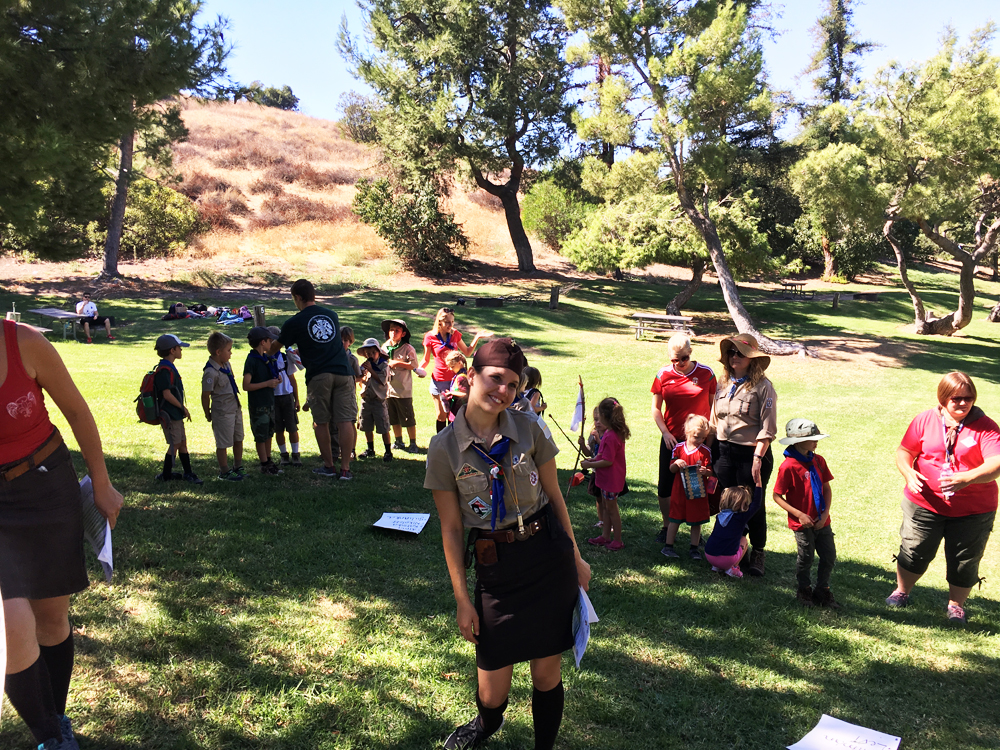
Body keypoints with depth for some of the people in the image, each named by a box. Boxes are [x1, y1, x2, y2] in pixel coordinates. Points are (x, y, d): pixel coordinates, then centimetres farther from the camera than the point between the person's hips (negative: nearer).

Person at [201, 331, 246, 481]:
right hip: (222, 412, -9)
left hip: (235, 408, 9)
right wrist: (208, 414, -8)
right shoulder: (210, 372, -24)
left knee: (238, 439, 19)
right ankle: (224, 472, 18)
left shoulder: (226, 364, 4)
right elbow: (205, 395, -18)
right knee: (223, 443, 4)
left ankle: (238, 467, 34)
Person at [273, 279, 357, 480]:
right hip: (343, 372, 3)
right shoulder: (332, 315, 16)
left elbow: (274, 348, 16)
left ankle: (328, 466, 18)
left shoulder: (295, 322, 3)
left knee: (321, 422, 11)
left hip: (318, 376, -3)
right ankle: (345, 468, 1)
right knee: (345, 421, 1)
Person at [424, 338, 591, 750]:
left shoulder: (529, 429, -5)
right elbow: (450, 528, -1)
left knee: (547, 672, 10)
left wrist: (575, 557, 10)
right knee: (492, 691, 10)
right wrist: (462, 599, 1)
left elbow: (554, 496, 6)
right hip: (495, 568, 0)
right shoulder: (445, 447, -7)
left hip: (549, 556, 1)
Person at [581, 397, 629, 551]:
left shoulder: (610, 437, -27)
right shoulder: (615, 433, 5)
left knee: (611, 508, 3)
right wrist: (593, 459, 7)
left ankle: (618, 540, 15)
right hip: (606, 478, 10)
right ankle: (605, 536, 29)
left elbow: (608, 461, -27)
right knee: (605, 506, 18)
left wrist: (589, 465, -18)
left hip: (611, 479, -10)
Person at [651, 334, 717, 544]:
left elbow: (714, 405, 4)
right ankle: (667, 527, 24)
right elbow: (656, 409, 5)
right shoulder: (663, 375, -1)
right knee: (665, 486, 5)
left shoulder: (706, 373, -4)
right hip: (671, 439, 2)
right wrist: (665, 433, -6)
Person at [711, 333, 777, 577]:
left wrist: (758, 459, -17)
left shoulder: (762, 386, -8)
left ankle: (757, 553, 24)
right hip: (723, 452, 5)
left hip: (751, 453, -5)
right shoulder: (723, 385, 10)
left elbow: (767, 428, -11)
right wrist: (713, 452, 9)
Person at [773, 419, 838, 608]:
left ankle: (823, 591, 29)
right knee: (806, 558, 8)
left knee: (829, 557, 10)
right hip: (802, 523, -5)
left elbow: (827, 488, 8)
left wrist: (825, 513, -4)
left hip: (822, 521, 6)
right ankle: (804, 591, 30)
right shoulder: (788, 466, -17)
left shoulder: (819, 461, 2)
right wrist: (799, 514, -17)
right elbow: (777, 496, -13)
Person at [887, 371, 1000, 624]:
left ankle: (956, 604, 35)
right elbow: (904, 452, -1)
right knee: (913, 551, 11)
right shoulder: (925, 420, -3)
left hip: (972, 510, -1)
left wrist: (967, 478, -39)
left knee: (964, 561, 11)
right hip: (925, 503, 1)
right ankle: (901, 592, 35)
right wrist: (909, 473, -22)